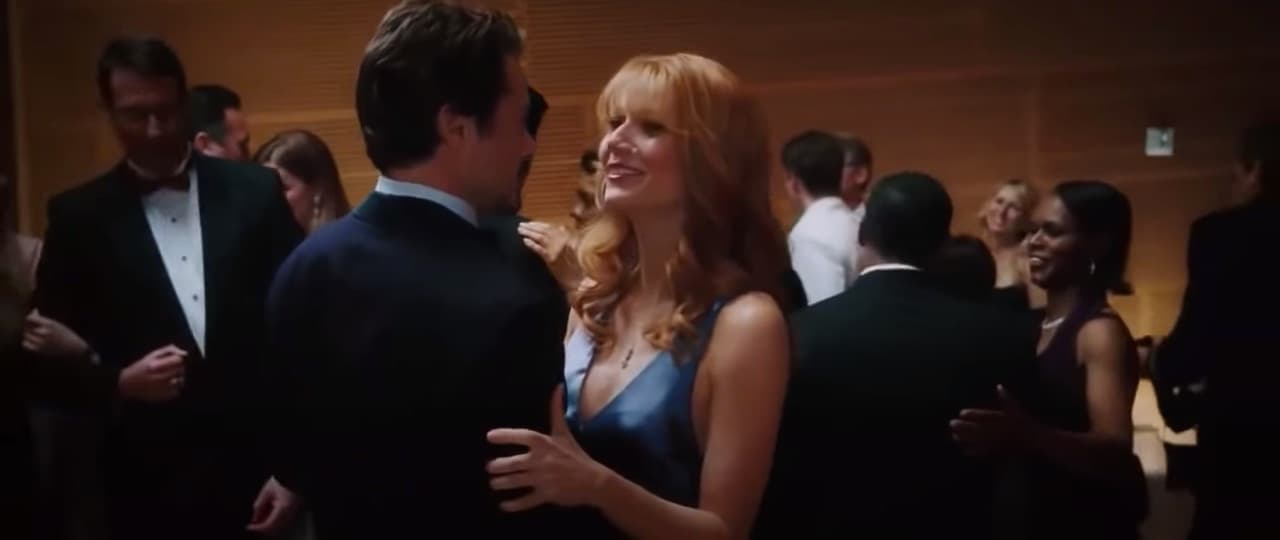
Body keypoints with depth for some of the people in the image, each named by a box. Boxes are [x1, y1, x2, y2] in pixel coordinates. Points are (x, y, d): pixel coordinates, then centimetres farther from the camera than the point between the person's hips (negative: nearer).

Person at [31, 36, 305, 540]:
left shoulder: (255, 192, 1)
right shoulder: (79, 215, 2)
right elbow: (51, 357, 6)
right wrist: (119, 384, -14)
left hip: (258, 471, 0)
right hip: (147, 487, 0)